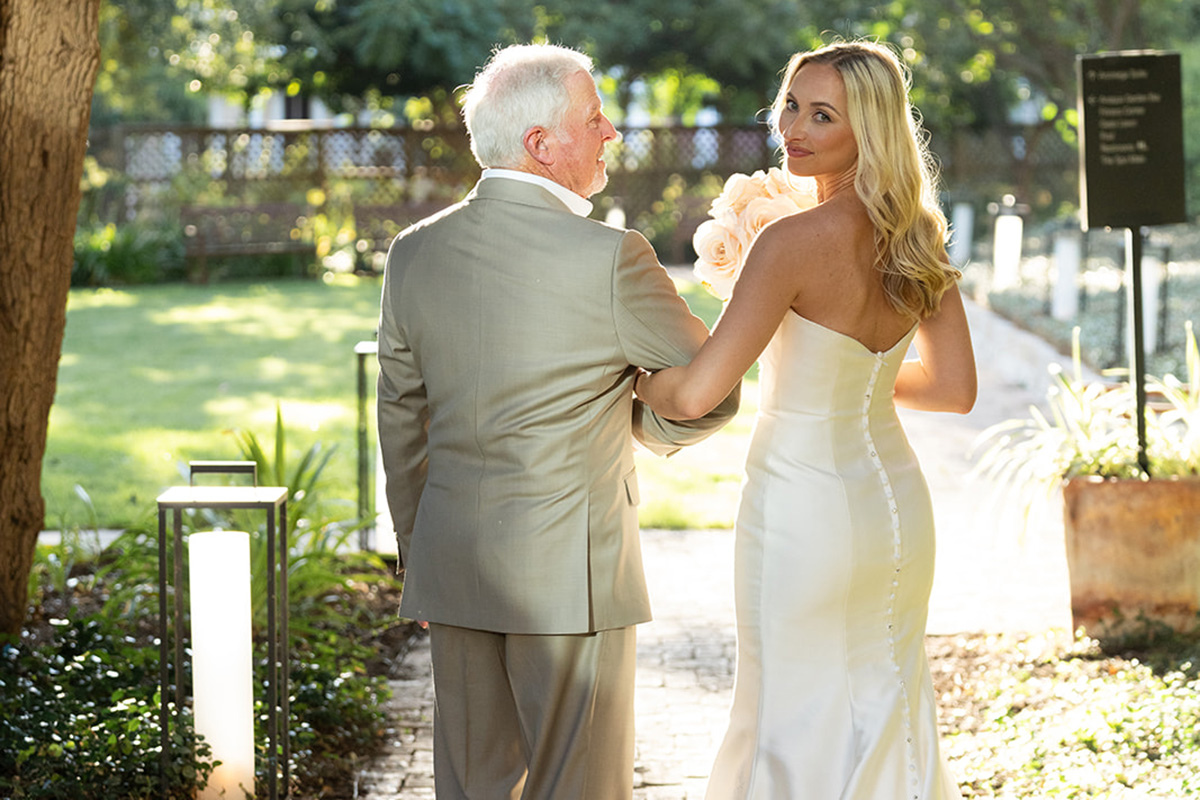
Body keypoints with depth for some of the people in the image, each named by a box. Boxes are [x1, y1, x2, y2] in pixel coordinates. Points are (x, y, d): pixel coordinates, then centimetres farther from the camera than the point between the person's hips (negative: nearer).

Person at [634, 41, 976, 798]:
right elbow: (956, 388, 8)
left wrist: (635, 376, -3)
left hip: (806, 513, -7)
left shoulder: (795, 242, -22)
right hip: (897, 503, 7)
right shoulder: (917, 236, 0)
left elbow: (696, 394, -24)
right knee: (883, 715, 21)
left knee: (797, 726, 7)